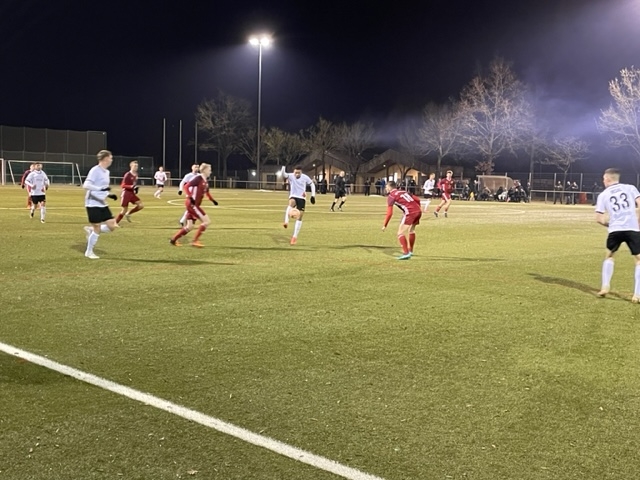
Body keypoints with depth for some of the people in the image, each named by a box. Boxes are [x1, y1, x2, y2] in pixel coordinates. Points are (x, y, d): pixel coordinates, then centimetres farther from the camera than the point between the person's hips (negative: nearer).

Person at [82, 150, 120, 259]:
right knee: (97, 229, -3)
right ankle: (89, 252, 13)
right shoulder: (95, 170, -15)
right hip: (93, 204, -8)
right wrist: (101, 188, -35)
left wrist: (109, 195, 13)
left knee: (112, 226, 1)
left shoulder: (106, 172, 13)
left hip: (102, 204, 8)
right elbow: (86, 185, -24)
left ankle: (90, 230, 19)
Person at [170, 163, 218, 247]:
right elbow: (186, 187, -18)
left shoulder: (206, 181, 13)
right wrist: (191, 197, -29)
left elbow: (207, 192, 30)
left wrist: (213, 200, 17)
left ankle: (173, 239, 19)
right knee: (207, 221, -11)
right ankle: (195, 241, -7)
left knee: (189, 226, 10)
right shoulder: (198, 178, -13)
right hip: (191, 203, -9)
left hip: (195, 205, 9)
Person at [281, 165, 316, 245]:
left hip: (302, 198, 1)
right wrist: (283, 169, -52)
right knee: (291, 203, -39)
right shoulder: (291, 176, -8)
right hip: (293, 196, -1)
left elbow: (312, 184, 10)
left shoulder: (305, 177, -4)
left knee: (299, 217, -2)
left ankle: (295, 237, 7)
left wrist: (313, 195, 4)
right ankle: (286, 222, -52)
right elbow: (284, 174, -29)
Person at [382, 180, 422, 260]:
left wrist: (385, 225, 0)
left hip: (410, 213, -8)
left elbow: (389, 213, -4)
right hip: (418, 211, 8)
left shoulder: (391, 196, 4)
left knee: (401, 233, -1)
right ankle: (410, 251, 41)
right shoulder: (403, 191, 24)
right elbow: (417, 200, 20)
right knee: (411, 230, 27)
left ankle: (406, 253, -12)